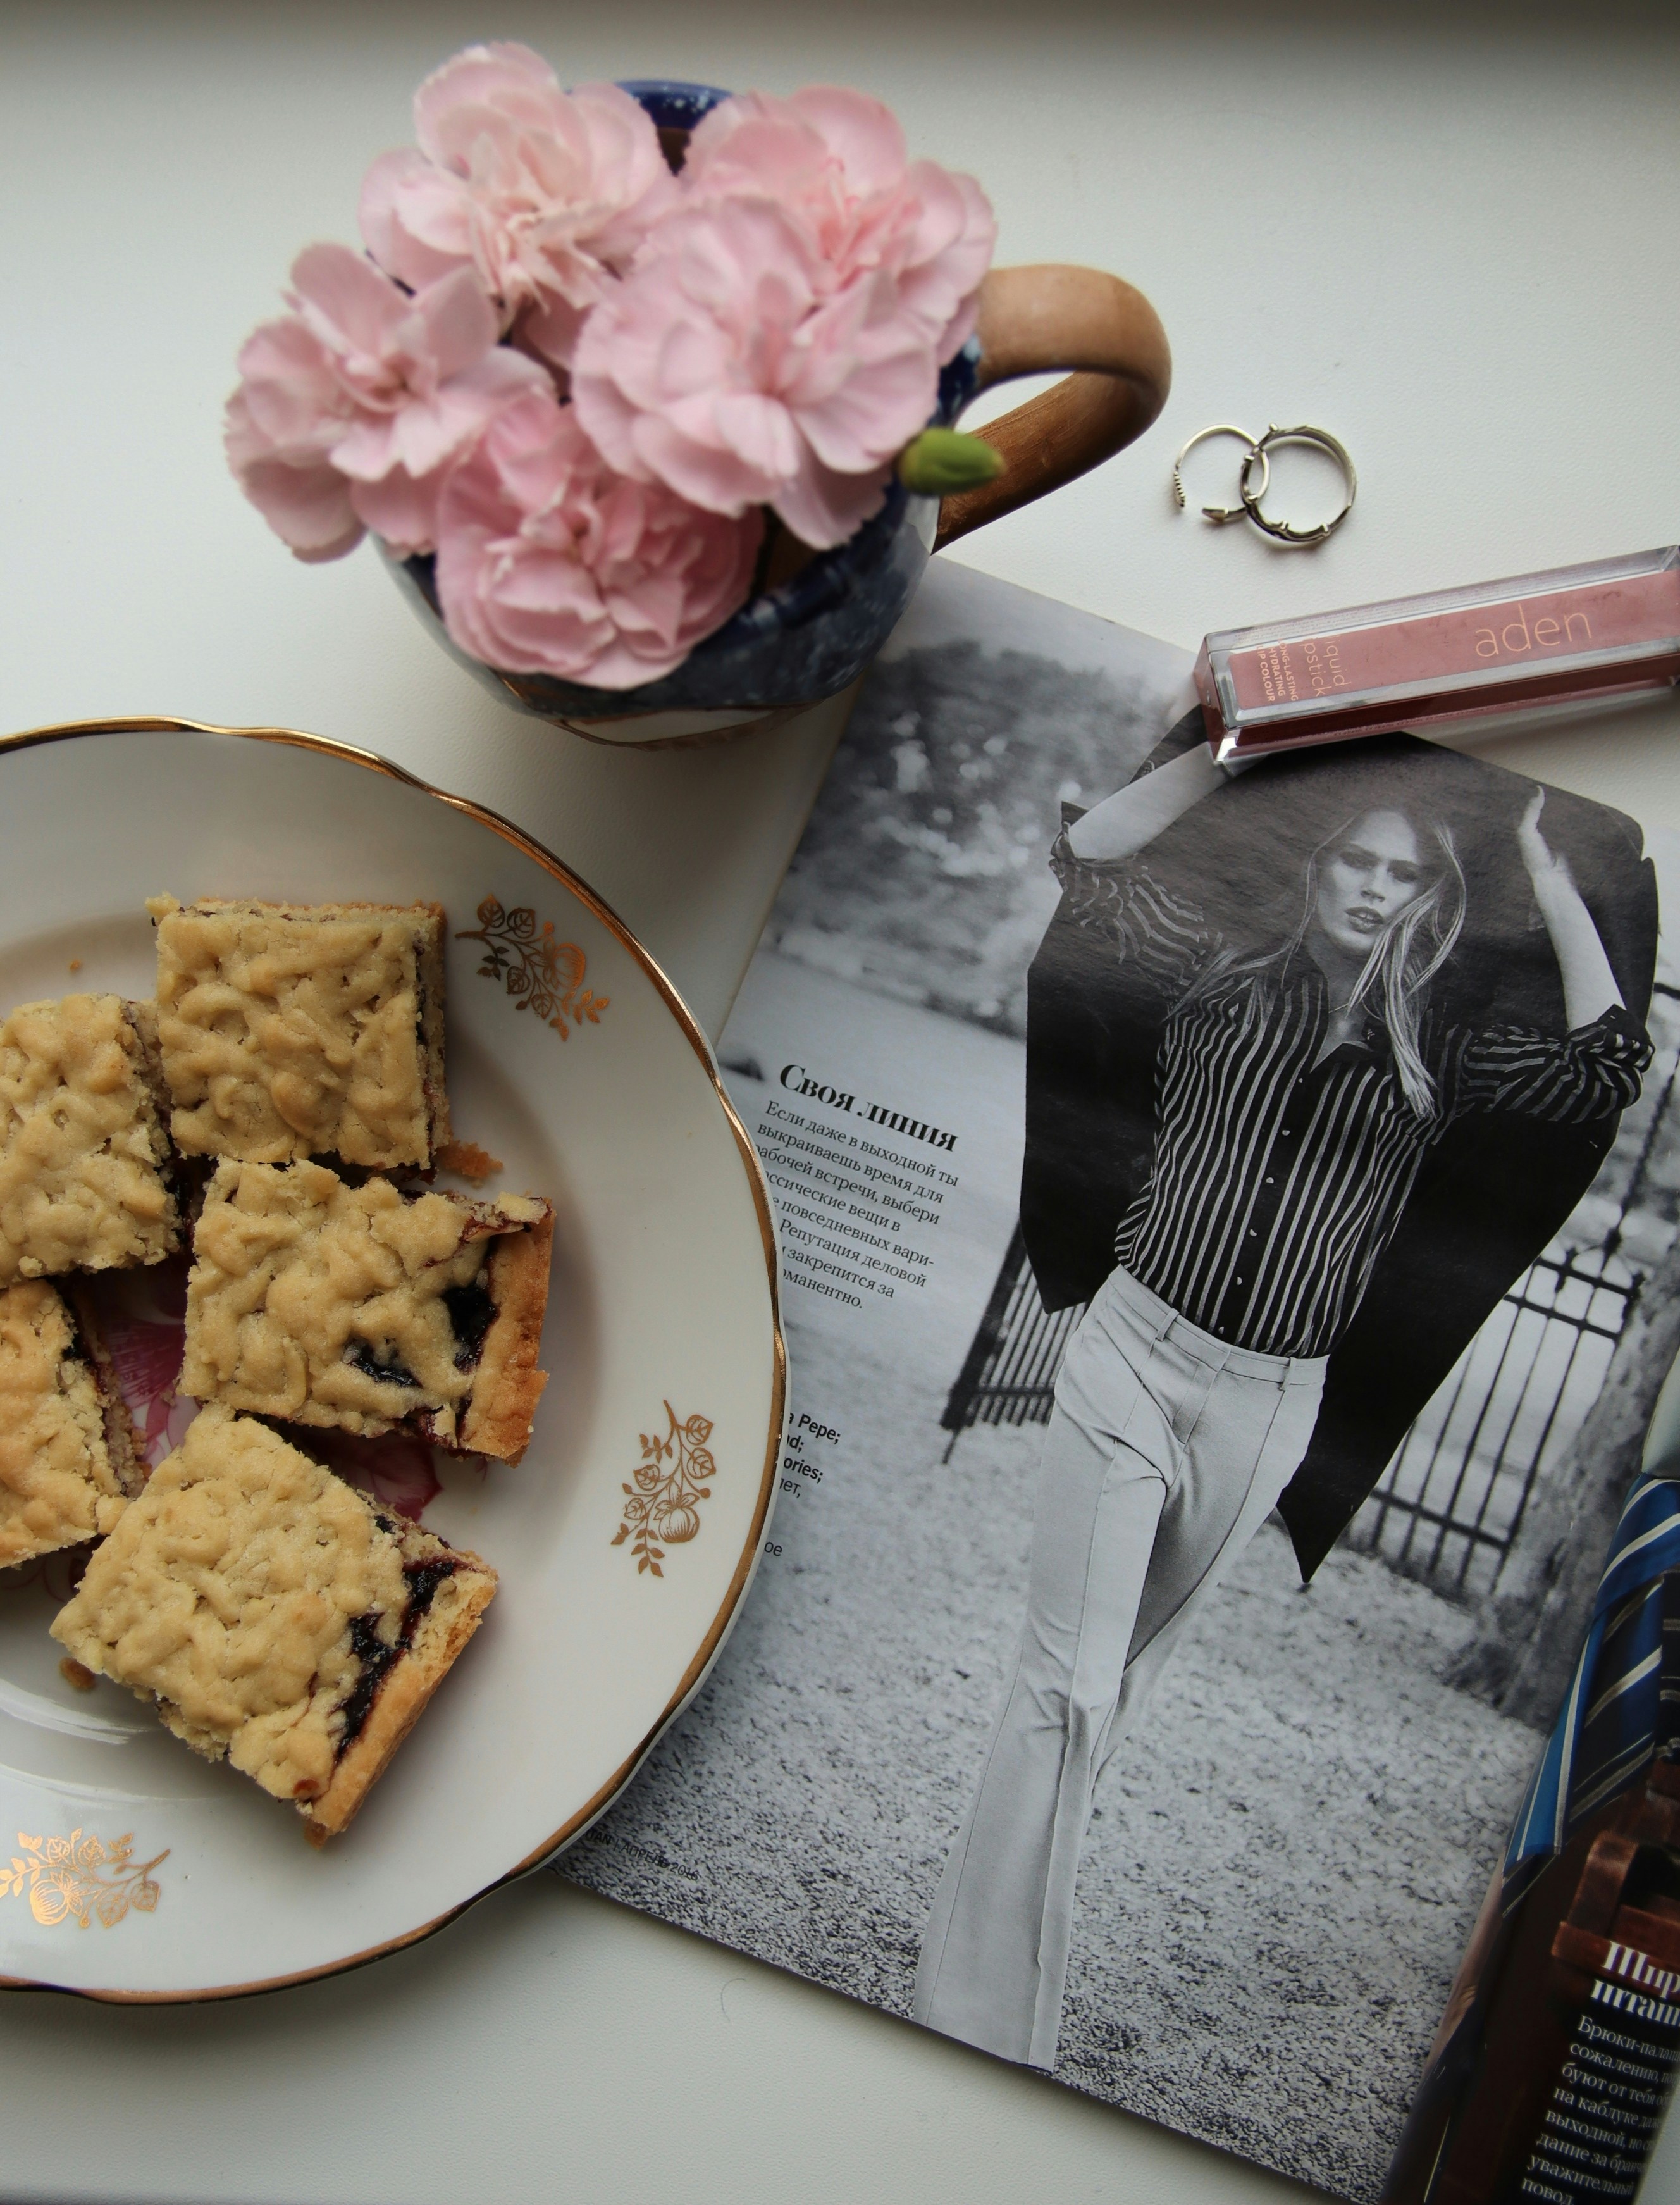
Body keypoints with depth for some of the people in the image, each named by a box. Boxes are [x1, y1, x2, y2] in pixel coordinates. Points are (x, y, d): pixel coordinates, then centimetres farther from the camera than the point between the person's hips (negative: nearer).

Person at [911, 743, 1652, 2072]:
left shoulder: (1435, 1064, 5)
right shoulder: (1224, 981, 3)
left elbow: (1610, 1071, -6)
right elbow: (1087, 862, 4)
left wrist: (1550, 875, -2)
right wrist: (1234, 752, 0)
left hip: (1270, 1406, 2)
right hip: (1134, 1353, -2)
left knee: (1127, 1676, 16)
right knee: (1064, 1685, -8)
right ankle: (982, 2025, 0)